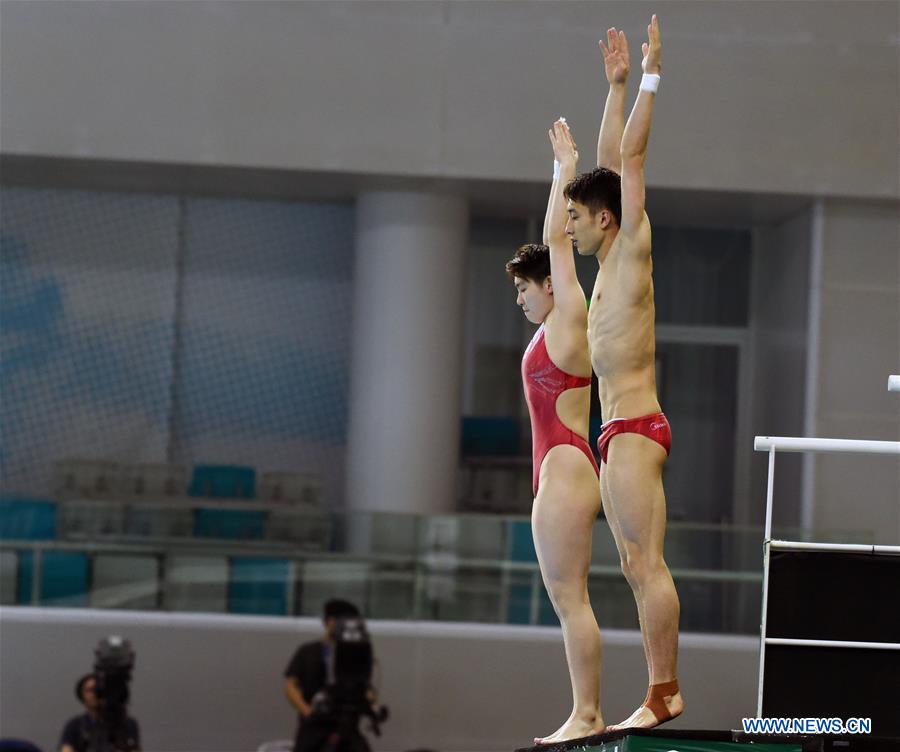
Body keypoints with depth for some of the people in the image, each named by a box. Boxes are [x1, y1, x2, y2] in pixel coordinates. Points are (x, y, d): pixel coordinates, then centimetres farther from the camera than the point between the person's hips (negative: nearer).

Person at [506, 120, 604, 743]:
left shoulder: (571, 317, -6)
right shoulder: (555, 328, 18)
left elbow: (557, 242, -5)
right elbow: (557, 243, 25)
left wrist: (566, 172, 3)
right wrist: (561, 173, 30)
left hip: (567, 470, -10)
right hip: (560, 470, 10)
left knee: (569, 594, -10)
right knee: (567, 596, 7)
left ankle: (587, 715, -11)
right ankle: (587, 715, 7)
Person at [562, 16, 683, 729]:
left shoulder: (634, 250, -5)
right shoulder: (612, 258, 16)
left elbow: (631, 158, -8)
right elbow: (611, 163, 24)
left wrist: (651, 76, -4)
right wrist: (617, 84, 27)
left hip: (635, 430, -9)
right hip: (621, 434, 9)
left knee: (648, 566, -12)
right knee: (639, 570, 6)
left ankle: (663, 693, -13)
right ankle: (663, 692, 6)